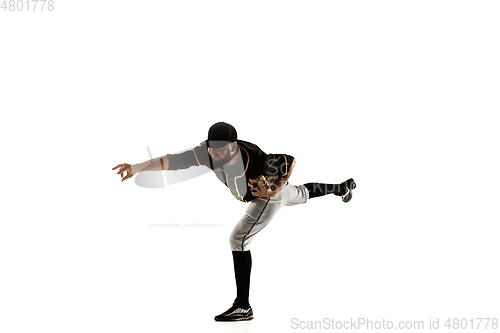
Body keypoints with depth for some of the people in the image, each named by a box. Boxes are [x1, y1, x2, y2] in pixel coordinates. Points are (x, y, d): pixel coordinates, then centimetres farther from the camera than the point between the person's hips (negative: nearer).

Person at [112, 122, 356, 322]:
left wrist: (276, 188, -30)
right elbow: (171, 161, -38)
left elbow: (290, 161, -27)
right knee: (302, 194, 33)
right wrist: (136, 168, -49)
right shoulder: (207, 152, -32)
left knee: (238, 240, -18)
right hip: (254, 193, 7)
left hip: (271, 194, -7)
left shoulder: (256, 158, -44)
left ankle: (243, 307, -14)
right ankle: (343, 187, 62)